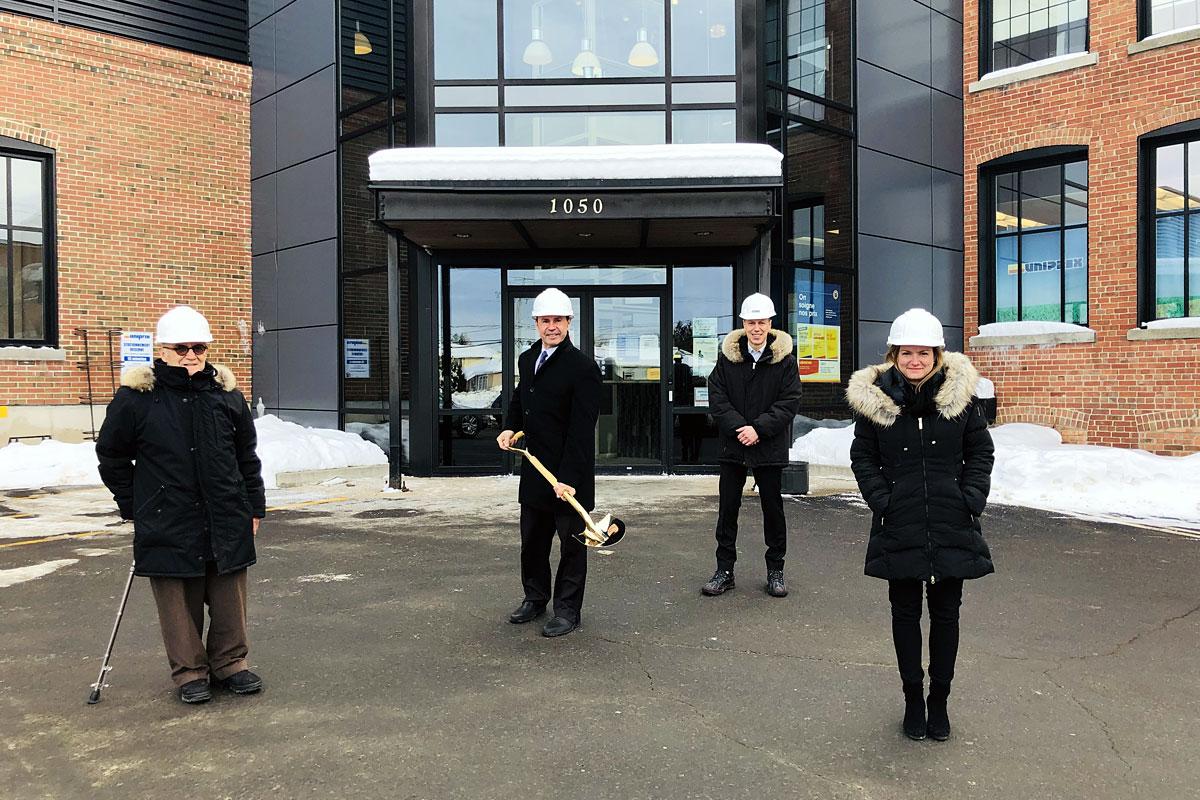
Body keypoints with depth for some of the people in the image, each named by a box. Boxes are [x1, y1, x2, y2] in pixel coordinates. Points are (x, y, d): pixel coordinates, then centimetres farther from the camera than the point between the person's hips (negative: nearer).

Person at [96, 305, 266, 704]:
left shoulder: (227, 394, 5)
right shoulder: (136, 398, -4)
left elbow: (247, 455, 13)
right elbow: (111, 455, 7)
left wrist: (254, 505, 12)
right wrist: (134, 506, 5)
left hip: (226, 520, 2)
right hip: (167, 525, -2)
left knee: (230, 598, 10)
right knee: (179, 602, 6)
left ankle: (230, 663, 26)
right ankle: (189, 670, 22)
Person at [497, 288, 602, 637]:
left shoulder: (583, 368, -16)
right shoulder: (527, 359, 9)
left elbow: (582, 429, -20)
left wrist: (569, 477, -25)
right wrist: (510, 427, 8)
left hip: (569, 475, -7)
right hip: (534, 467, 7)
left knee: (571, 543, 6)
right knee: (532, 540, 19)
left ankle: (568, 609, 19)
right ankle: (535, 598, 36)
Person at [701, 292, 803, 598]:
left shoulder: (785, 359, -3)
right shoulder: (727, 356, 1)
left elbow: (789, 403, -7)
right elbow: (716, 398, -2)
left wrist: (758, 428, -16)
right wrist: (739, 427, -14)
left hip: (770, 445, -1)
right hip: (732, 445, 1)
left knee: (773, 507, 9)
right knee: (728, 507, 6)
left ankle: (775, 570, 22)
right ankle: (724, 570, 17)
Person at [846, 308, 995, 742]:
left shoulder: (960, 394, -1)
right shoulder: (874, 397, -3)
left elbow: (980, 451, 6)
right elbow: (862, 457, 3)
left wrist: (972, 498, -5)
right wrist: (881, 499, -8)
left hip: (952, 526, 1)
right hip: (899, 527, 0)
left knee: (946, 614, 11)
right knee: (905, 613, 10)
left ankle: (939, 701, 26)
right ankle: (913, 700, 25)